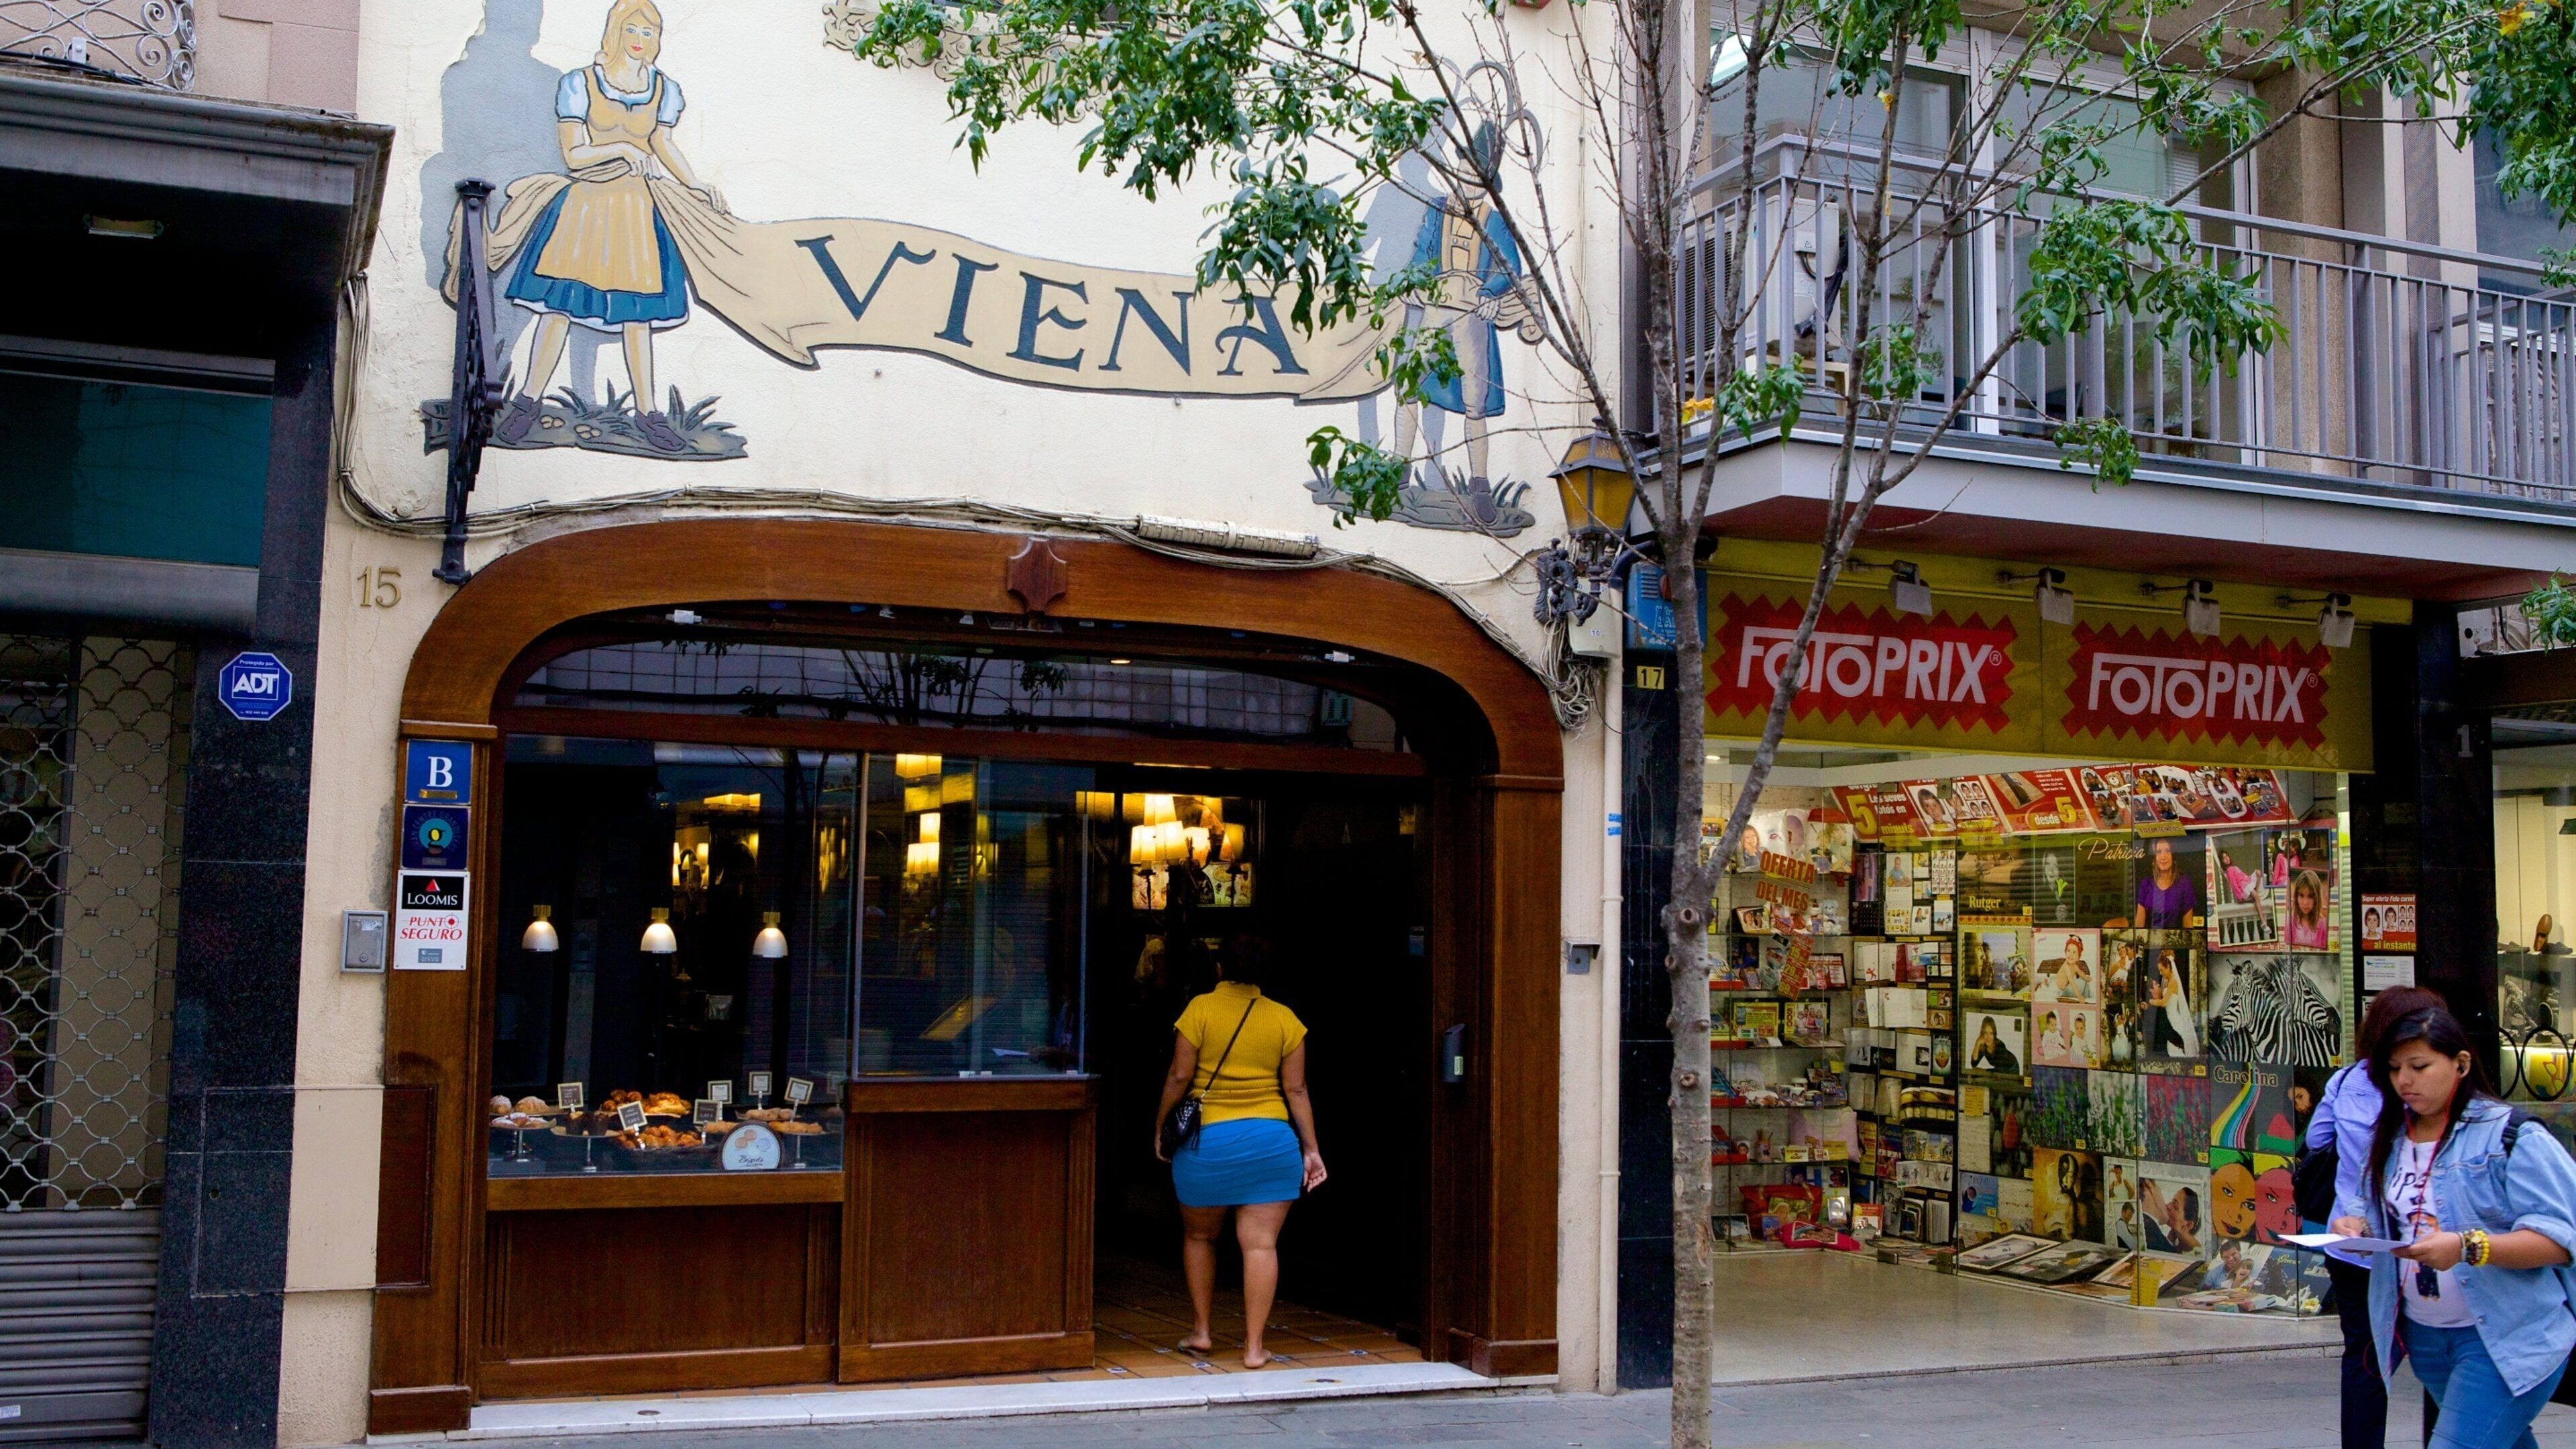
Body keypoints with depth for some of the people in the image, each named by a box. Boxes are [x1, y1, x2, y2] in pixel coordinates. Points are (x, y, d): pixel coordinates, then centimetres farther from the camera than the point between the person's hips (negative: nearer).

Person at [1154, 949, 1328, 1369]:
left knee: (1199, 1235, 19)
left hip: (1207, 1140, -1)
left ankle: (1200, 1331, 24)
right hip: (1271, 1141, 1)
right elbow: (1297, 1090, 3)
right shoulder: (1285, 1019, 3)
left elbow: (1179, 1076, -4)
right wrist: (1310, 1149, 8)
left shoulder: (1199, 1009, -3)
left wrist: (1160, 1128, 8)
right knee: (1261, 1243, 1)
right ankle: (1254, 1347, 0)